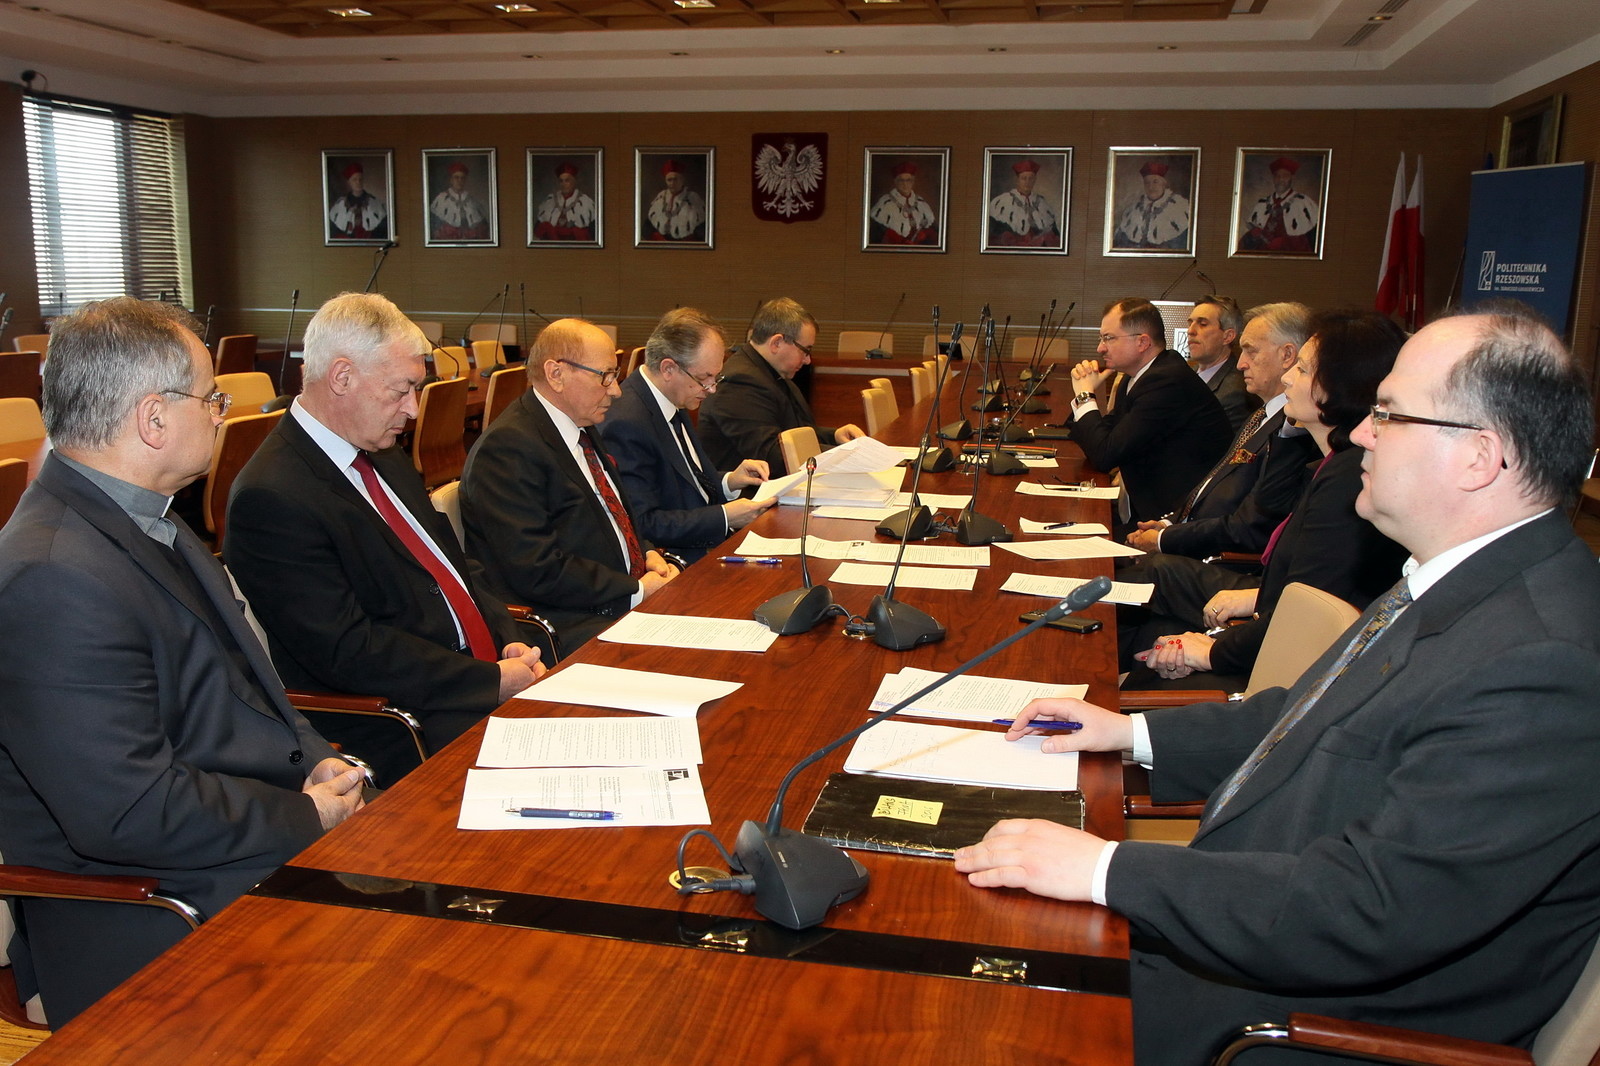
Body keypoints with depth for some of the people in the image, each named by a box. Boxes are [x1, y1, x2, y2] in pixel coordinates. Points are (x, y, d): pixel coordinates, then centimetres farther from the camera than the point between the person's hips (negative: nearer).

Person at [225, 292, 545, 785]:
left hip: (480, 674, 9)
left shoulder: (382, 455, 14)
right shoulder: (272, 498, -15)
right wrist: (491, 680, -17)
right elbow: (347, 652, -19)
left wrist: (509, 643, 0)